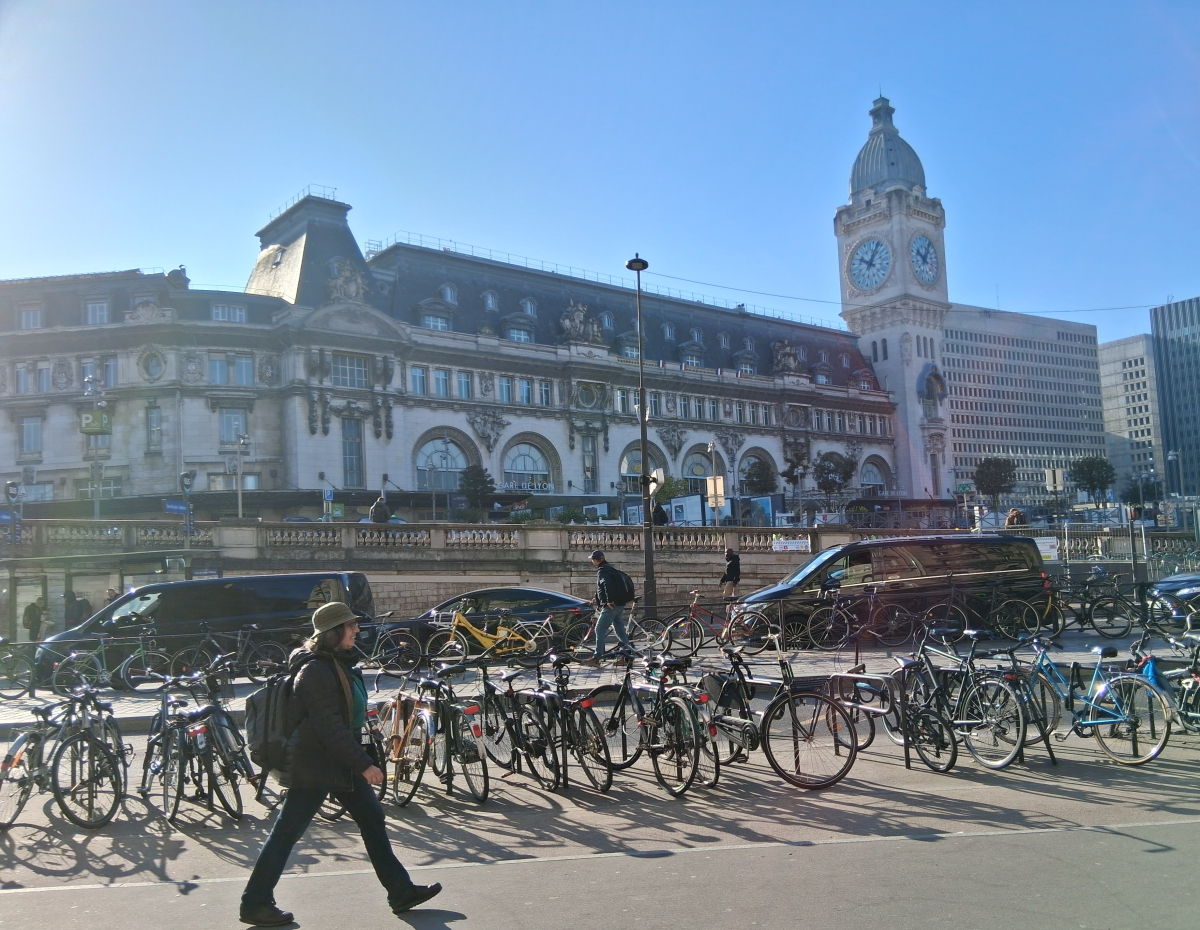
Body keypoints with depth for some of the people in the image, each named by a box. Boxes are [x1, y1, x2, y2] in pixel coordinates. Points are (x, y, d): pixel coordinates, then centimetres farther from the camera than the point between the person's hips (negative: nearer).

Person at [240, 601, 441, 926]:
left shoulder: (339, 663, 9)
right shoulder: (316, 671, -22)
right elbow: (330, 727, -25)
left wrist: (359, 760, 21)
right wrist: (365, 764, -23)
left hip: (342, 762, 10)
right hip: (314, 765, -10)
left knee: (373, 819, 10)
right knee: (287, 832, 2)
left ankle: (401, 892, 17)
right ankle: (254, 904, 16)